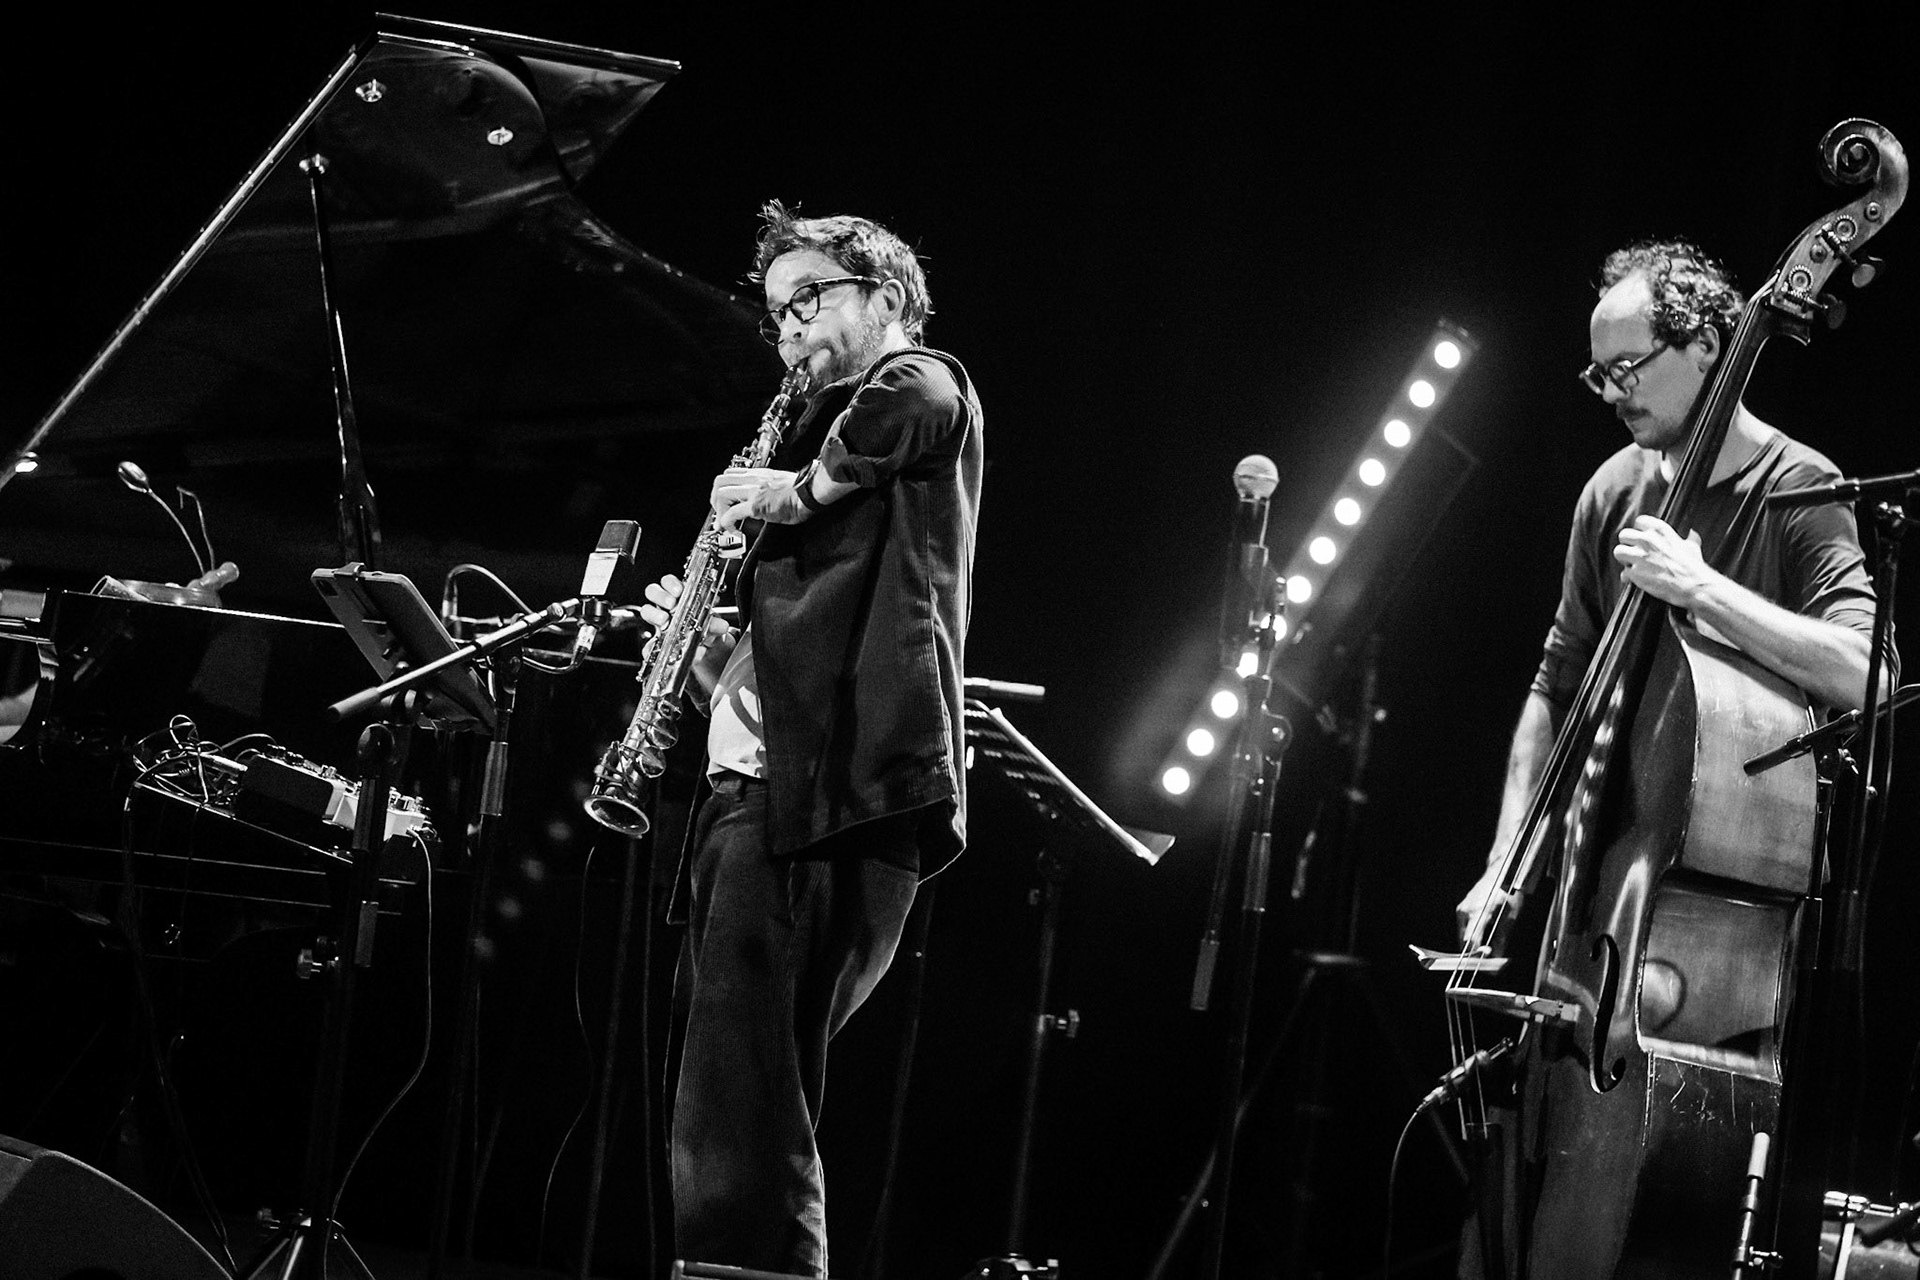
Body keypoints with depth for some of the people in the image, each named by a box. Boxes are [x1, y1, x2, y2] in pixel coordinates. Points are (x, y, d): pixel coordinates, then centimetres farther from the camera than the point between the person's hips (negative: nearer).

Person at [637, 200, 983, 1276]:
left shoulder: (922, 381, 5)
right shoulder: (827, 426, 31)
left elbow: (911, 404, -25)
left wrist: (802, 487, -11)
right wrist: (709, 646, 13)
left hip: (834, 791, -10)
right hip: (759, 794, 10)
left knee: (738, 1127, -16)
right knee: (733, 1118, 8)